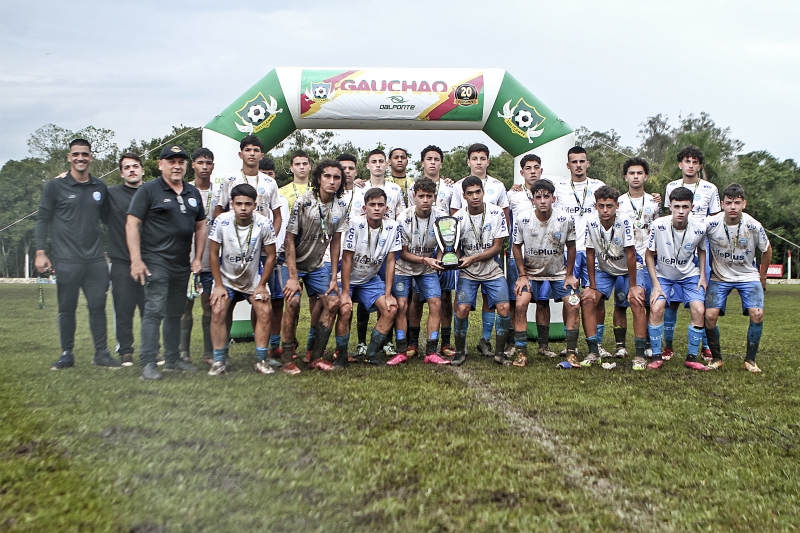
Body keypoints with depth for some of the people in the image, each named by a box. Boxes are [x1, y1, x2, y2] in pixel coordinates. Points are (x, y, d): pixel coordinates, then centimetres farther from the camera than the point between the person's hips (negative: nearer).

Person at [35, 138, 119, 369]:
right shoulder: (55, 186, 1)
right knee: (67, 309, 5)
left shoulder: (100, 188, 10)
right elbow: (43, 220, 2)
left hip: (96, 260, 3)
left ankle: (102, 353, 11)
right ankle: (66, 354, 16)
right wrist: (40, 252, -5)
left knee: (98, 307, 3)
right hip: (66, 261, -2)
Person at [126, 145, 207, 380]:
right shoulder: (148, 190, -3)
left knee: (175, 313, 13)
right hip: (156, 262, -6)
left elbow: (200, 226, 19)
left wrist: (198, 258, 10)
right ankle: (148, 363, -7)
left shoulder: (193, 193, 14)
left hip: (182, 264, 6)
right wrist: (136, 260, -15)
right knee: (154, 311, -11)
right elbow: (132, 224, -8)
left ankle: (173, 359, 23)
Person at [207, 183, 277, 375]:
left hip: (254, 279, 1)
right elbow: (213, 254, -10)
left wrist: (261, 285, -8)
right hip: (226, 279, 0)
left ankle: (261, 360, 0)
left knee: (264, 312, -13)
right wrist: (219, 285, -10)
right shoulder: (221, 221, -19)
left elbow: (270, 256, -8)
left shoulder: (264, 224, -19)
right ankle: (218, 361, -5)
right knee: (218, 312, -17)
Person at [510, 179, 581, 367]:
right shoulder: (522, 219, -17)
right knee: (521, 303, -21)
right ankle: (521, 353, -11)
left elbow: (570, 246, -1)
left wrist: (569, 275, -1)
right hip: (531, 272, -1)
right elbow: (516, 246, -4)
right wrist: (522, 275, -8)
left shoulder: (566, 220, -16)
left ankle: (571, 353, -2)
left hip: (558, 272, 1)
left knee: (573, 304, -15)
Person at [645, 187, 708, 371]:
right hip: (663, 275, -1)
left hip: (690, 275, 1)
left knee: (699, 311, -15)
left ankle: (692, 357, 2)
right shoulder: (658, 225, -24)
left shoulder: (699, 229, -18)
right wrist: (656, 284, -14)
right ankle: (656, 356, -6)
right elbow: (649, 254, -11)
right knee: (656, 308, -21)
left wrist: (702, 275, -3)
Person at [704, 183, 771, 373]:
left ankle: (750, 360, 0)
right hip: (719, 277, 0)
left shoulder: (754, 226, -16)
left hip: (748, 276, 0)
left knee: (757, 314, -17)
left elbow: (767, 249, 3)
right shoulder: (710, 224, -19)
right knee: (710, 316, -14)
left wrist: (762, 277, 9)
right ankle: (716, 358, 6)